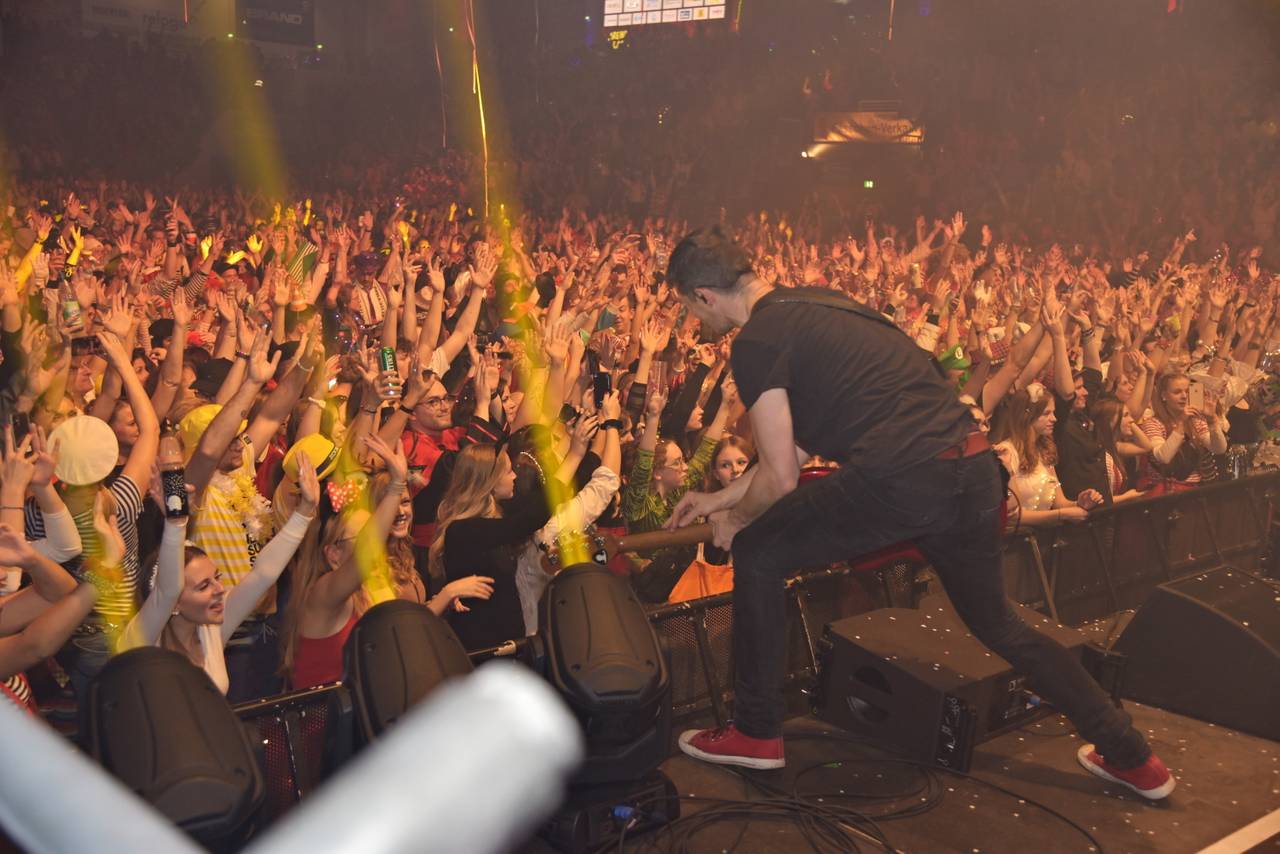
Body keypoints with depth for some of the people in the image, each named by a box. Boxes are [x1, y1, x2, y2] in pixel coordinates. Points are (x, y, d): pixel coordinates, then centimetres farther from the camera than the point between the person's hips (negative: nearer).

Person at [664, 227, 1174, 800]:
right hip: (973, 471, 9)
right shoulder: (811, 305, 23)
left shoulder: (756, 341, -4)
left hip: (900, 482, -9)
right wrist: (720, 498, 36)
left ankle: (757, 734, 19)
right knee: (997, 624, 26)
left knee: (757, 554, 10)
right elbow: (799, 444, 29)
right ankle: (1131, 757, 33)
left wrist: (735, 522, 18)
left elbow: (780, 478, -3)